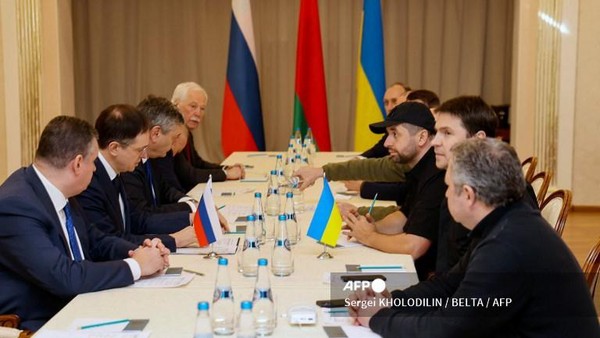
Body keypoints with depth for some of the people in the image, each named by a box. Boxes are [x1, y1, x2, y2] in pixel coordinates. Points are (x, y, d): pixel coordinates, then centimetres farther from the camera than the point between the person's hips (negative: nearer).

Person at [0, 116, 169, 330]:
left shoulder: (57, 192, 3)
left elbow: (97, 242, 15)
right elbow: (63, 277, -28)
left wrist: (142, 252, -3)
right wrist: (136, 265, -18)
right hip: (36, 326, -8)